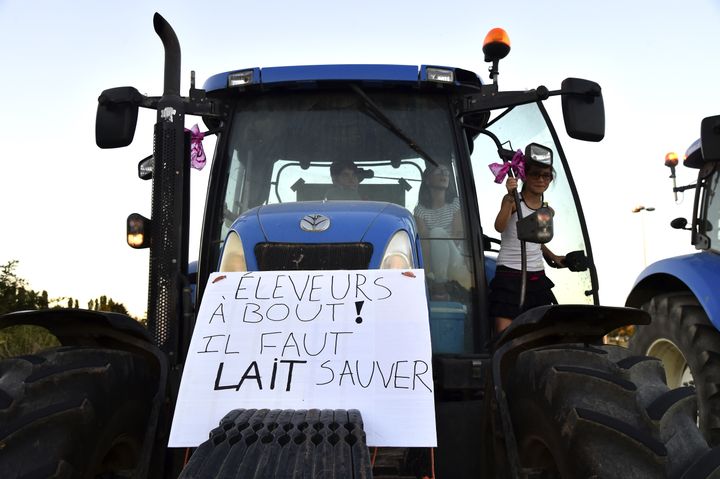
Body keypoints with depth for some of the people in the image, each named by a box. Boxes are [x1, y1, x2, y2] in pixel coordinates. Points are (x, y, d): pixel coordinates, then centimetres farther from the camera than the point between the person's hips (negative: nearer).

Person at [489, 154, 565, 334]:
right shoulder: (513, 201, -7)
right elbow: (499, 227, -28)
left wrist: (552, 256, 19)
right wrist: (510, 198, -40)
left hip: (537, 277, 6)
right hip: (510, 274, -6)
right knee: (504, 333, -13)